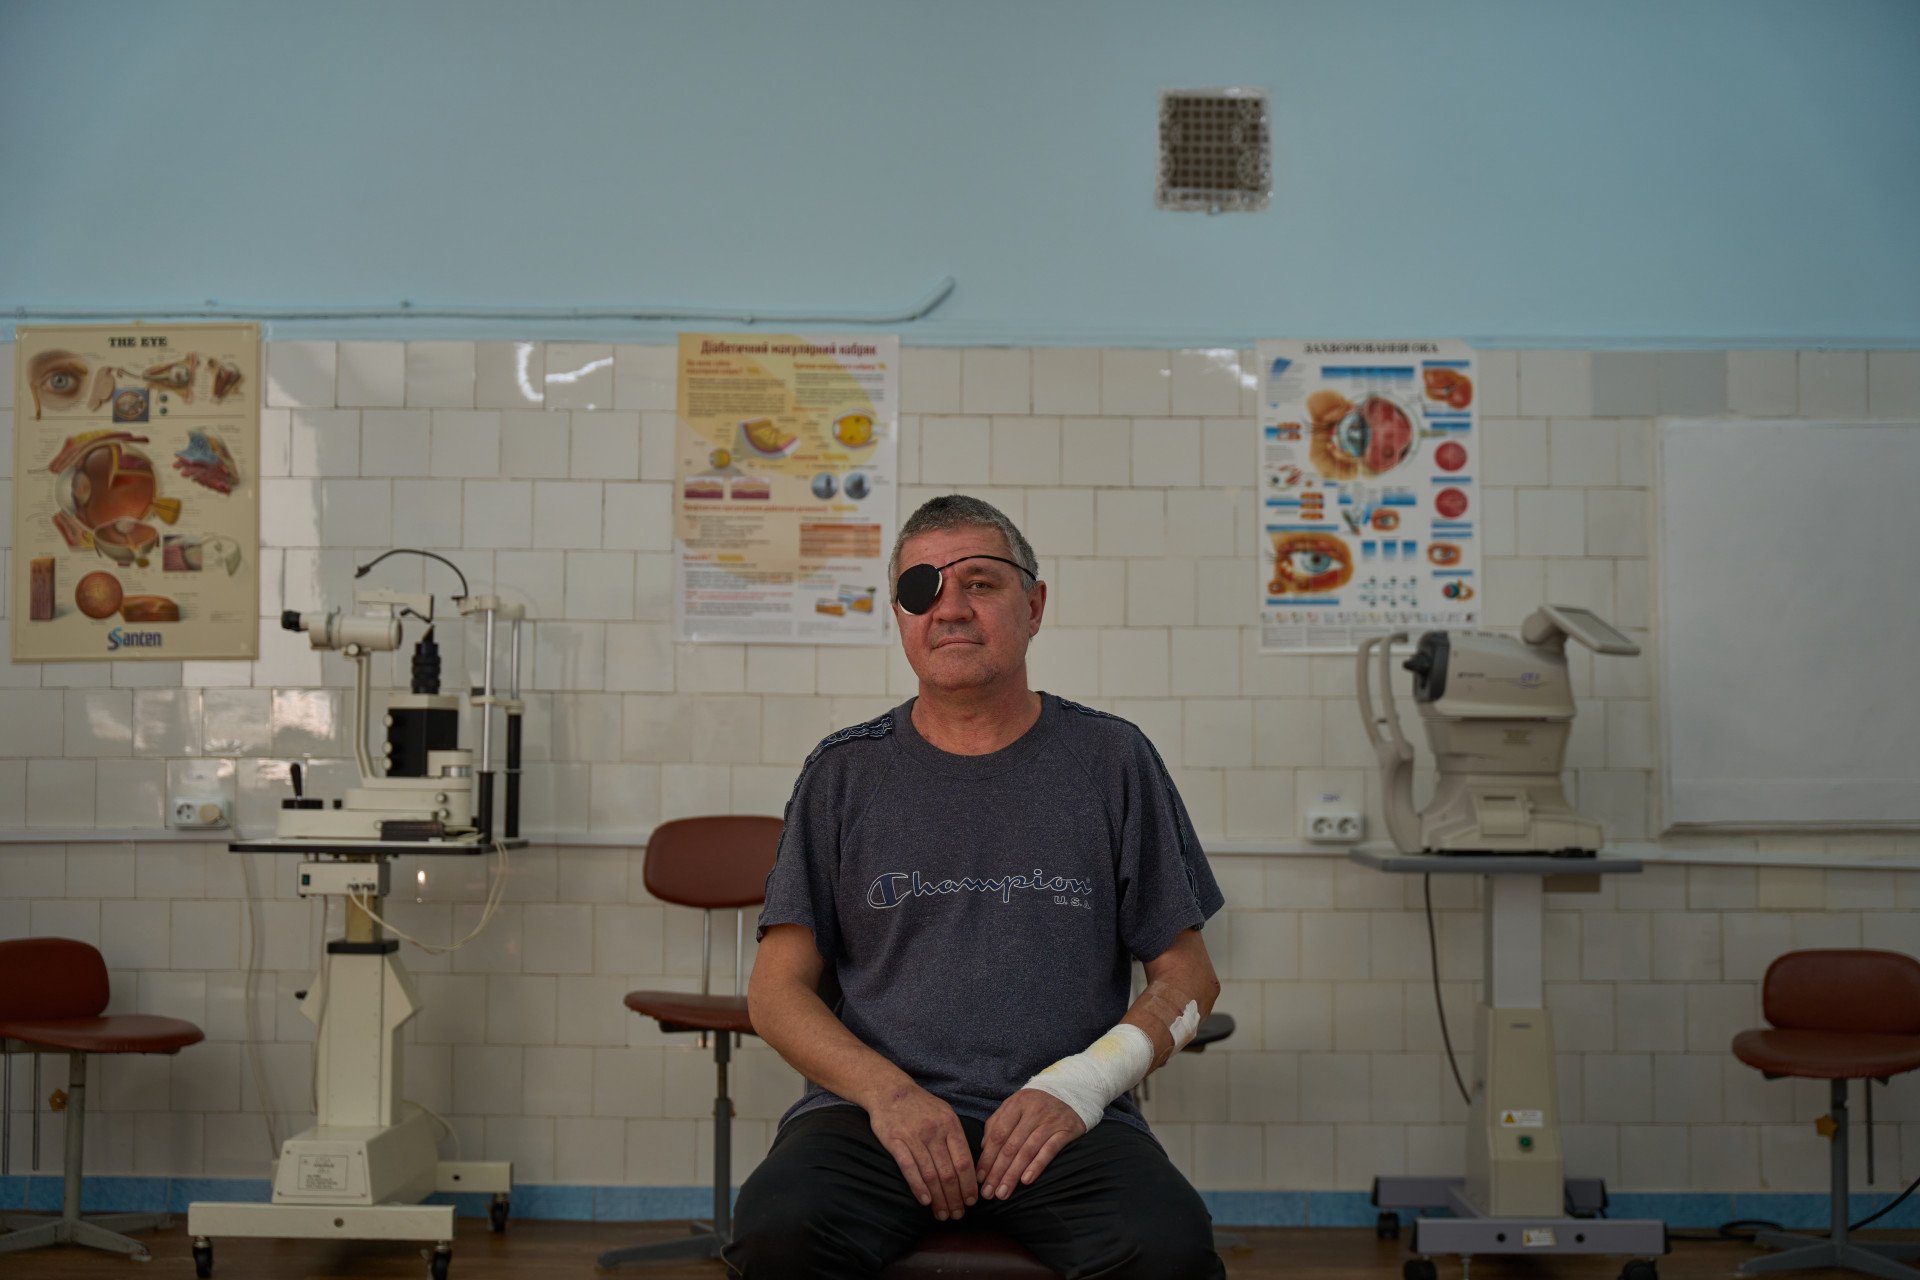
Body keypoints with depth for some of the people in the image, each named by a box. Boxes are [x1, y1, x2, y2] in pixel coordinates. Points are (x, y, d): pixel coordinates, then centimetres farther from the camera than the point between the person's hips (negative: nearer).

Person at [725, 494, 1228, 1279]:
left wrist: (1081, 1085, -8)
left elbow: (1187, 977, 10)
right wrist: (890, 1093, -10)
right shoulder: (844, 773, 12)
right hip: (870, 1108, 0)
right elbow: (777, 991, 8)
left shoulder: (1111, 760, 11)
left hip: (1063, 1120, 0)